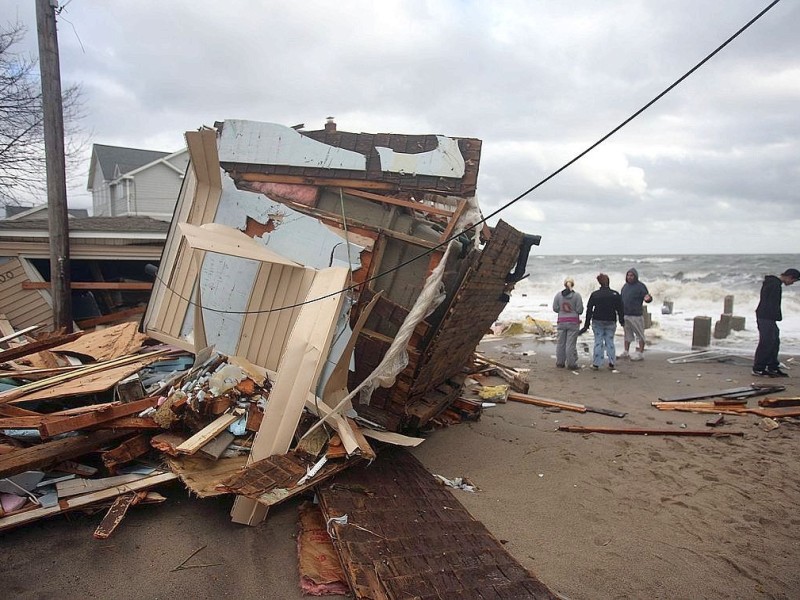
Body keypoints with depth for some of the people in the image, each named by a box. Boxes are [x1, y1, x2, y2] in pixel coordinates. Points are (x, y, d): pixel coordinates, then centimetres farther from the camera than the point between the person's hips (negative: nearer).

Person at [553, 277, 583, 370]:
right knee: (571, 343, -1)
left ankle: (560, 362, 15)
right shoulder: (576, 295, -6)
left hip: (561, 322, 3)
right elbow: (580, 310, -7)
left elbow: (555, 308, 1)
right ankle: (571, 363, 1)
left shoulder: (558, 295, 1)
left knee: (560, 343, 9)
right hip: (573, 322, -3)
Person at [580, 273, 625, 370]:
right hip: (611, 322, 0)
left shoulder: (594, 294, -4)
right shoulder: (615, 294, -4)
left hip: (597, 322, 0)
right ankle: (611, 363, 7)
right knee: (610, 341, 10)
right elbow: (620, 309, 0)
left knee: (598, 342, 5)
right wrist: (622, 321, 11)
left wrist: (586, 325, 1)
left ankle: (596, 364, 3)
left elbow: (589, 310, -3)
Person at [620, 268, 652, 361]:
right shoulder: (625, 286, 13)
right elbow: (621, 297, 25)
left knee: (639, 334, 0)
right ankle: (626, 352, 24)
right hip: (625, 315, 7)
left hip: (636, 315, -7)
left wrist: (648, 298, -34)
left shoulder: (640, 286, -8)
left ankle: (640, 353, 4)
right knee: (627, 334, 16)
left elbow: (647, 298, -13)